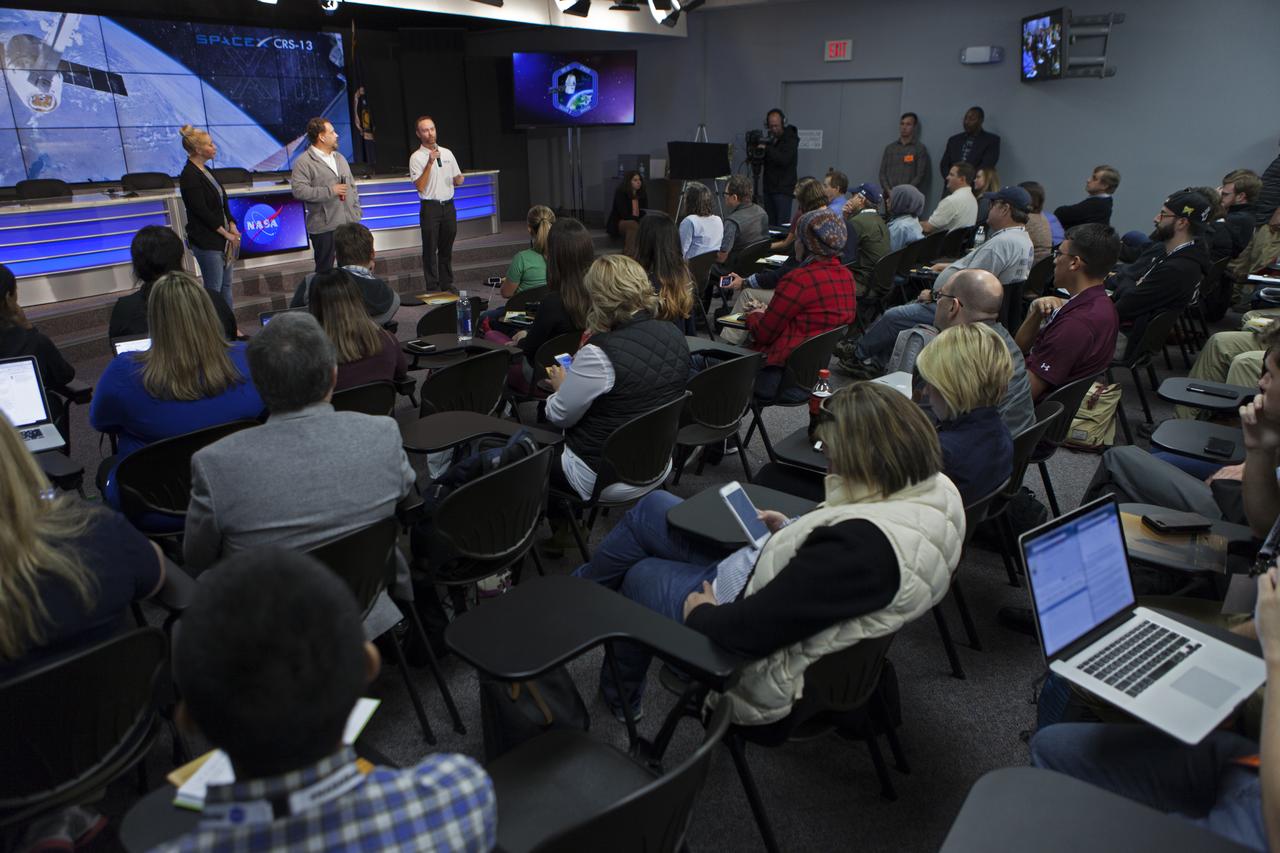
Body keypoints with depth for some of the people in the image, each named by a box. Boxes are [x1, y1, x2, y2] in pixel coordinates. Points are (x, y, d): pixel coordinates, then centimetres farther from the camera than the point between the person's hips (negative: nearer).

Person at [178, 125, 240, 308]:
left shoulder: (205, 170, 11)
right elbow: (202, 211, -19)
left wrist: (232, 227, 0)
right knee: (213, 290, -1)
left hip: (222, 238, 9)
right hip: (207, 242, -9)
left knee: (225, 285, 14)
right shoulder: (189, 176, -16)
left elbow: (222, 202, 13)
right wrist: (226, 233, -13)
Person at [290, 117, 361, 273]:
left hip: (349, 223, 6)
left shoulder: (340, 157, 16)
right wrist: (330, 191, -17)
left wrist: (356, 212, 9)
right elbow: (299, 190, -17)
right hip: (324, 227, -6)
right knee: (325, 270, 2)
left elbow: (352, 186, 18)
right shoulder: (304, 162, -7)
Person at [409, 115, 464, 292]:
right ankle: (432, 288, 4)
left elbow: (456, 180, 19)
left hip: (448, 206, 5)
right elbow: (420, 187, -15)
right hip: (430, 207, -5)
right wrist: (430, 163, -22)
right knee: (430, 250, 0)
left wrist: (459, 180, -6)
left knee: (446, 249, 11)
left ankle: (447, 285, 20)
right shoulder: (416, 157, -5)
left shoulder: (447, 153, 11)